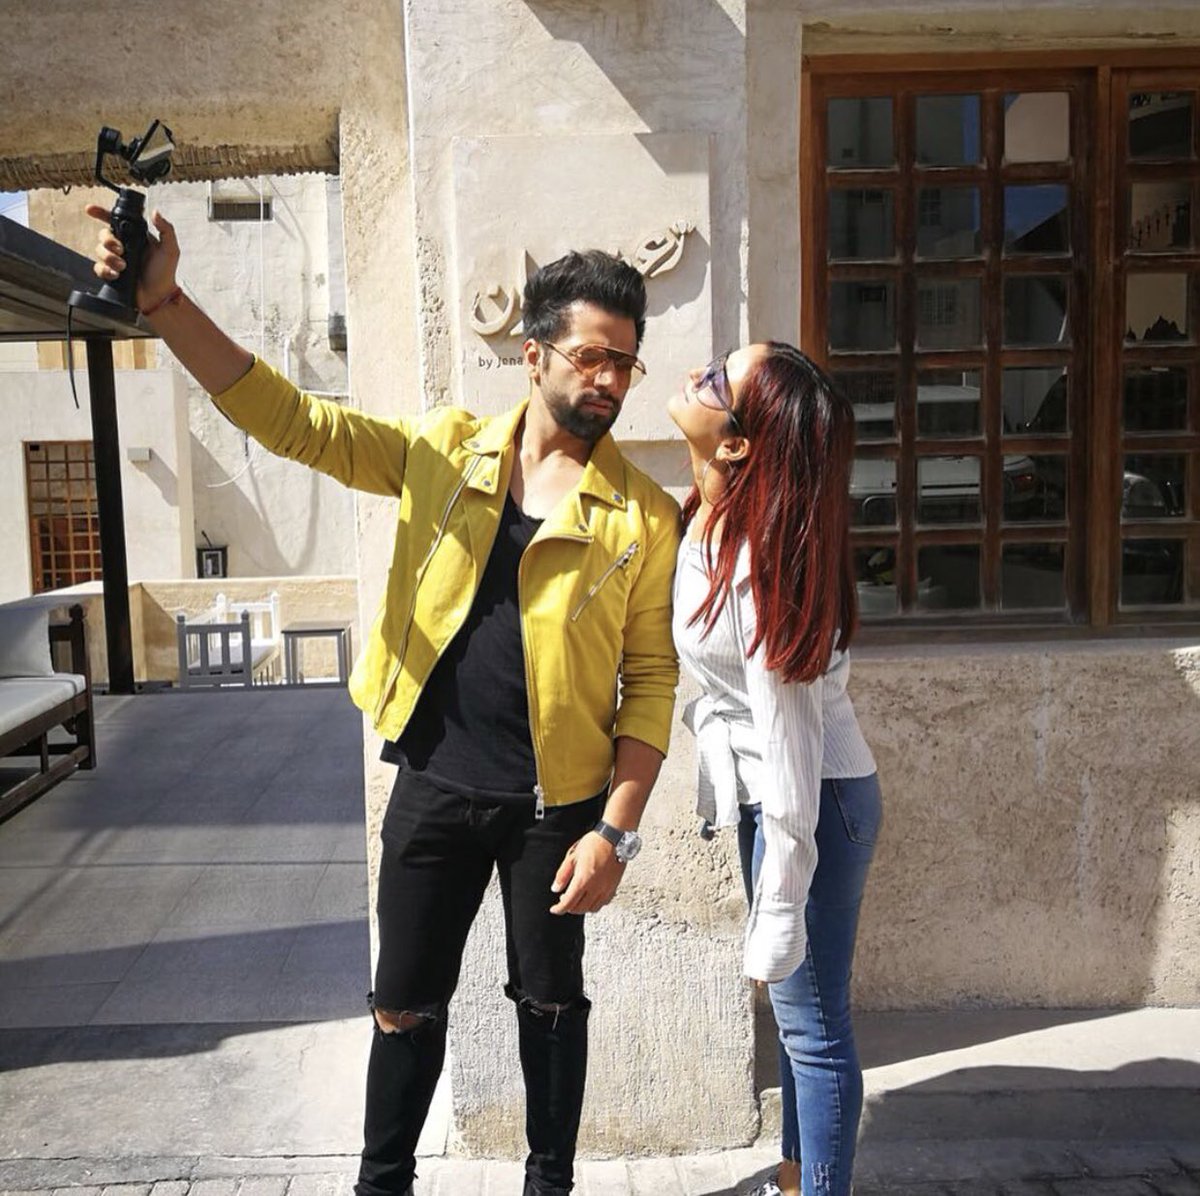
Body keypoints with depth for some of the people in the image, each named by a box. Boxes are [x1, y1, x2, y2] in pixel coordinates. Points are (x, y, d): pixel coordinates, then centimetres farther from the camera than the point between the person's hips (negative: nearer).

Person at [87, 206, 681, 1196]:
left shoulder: (646, 515, -5)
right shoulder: (442, 451, 0)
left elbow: (652, 681, -5)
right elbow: (287, 417, -3)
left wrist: (617, 830, -9)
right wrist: (165, 302, -14)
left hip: (556, 801, -1)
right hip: (433, 785, 2)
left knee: (549, 1003, 17)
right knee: (406, 1006, 15)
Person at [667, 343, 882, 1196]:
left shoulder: (761, 568, -28)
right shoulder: (705, 520, -3)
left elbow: (789, 742, -26)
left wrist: (777, 916, -21)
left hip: (812, 800, -9)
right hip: (766, 794, 9)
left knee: (813, 1025, 7)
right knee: (797, 1014, 24)